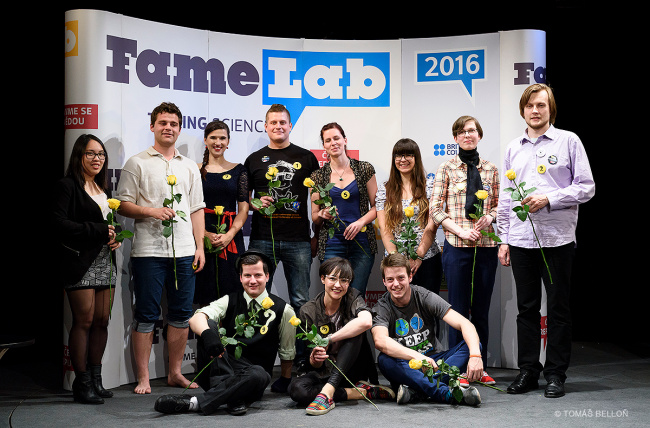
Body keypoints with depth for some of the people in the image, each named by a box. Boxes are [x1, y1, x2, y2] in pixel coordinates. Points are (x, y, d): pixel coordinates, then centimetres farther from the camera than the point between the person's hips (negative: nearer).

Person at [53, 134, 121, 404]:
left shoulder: (104, 188, 21)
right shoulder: (67, 186, -4)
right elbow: (59, 224, -15)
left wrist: (114, 238, 6)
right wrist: (99, 231, -16)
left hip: (105, 262, 7)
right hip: (80, 265, -7)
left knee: (102, 321, 6)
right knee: (84, 321, -7)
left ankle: (96, 379, 13)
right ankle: (82, 383, 1)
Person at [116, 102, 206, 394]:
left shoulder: (190, 167, 17)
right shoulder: (137, 163, 4)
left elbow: (197, 210, 16)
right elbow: (123, 205, 0)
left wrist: (200, 246, 8)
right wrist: (151, 211, -16)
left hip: (184, 250, 4)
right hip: (148, 250, -4)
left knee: (181, 313, 6)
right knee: (146, 315, -2)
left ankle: (175, 372, 17)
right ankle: (143, 378, 5)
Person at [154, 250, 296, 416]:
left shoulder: (282, 310, 2)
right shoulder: (230, 301, 6)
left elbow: (287, 352, 13)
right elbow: (196, 318, -14)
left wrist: (284, 382, 18)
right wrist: (207, 333, -36)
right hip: (221, 371, 2)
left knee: (259, 375, -39)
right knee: (208, 325, -22)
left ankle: (195, 402, -35)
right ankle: (231, 396, -34)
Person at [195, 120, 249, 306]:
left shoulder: (238, 170, 9)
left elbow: (243, 209, 5)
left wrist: (229, 235, -10)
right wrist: (206, 234, -11)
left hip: (232, 239, 1)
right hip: (202, 237, -1)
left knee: (230, 292, -2)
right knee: (205, 295, -1)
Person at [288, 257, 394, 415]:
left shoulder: (353, 298, -7)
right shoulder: (308, 311, -5)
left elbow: (366, 322, -33)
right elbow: (315, 366, -4)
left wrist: (328, 340, -29)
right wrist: (315, 359, -29)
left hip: (352, 371, -1)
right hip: (325, 373, 1)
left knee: (354, 329, -26)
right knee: (296, 389, -31)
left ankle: (328, 391, -35)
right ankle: (365, 391, -23)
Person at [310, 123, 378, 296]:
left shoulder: (364, 169, 6)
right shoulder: (318, 176, 8)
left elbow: (376, 206, 8)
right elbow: (314, 216, 12)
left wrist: (361, 222, -10)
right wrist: (322, 214, -10)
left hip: (361, 241, 0)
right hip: (331, 243, 0)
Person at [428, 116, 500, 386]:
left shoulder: (491, 170, 11)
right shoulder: (446, 169, 2)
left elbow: (498, 204, 15)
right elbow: (435, 209, -1)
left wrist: (489, 217, -7)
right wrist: (460, 230, -12)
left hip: (486, 246, 3)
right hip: (456, 246, -3)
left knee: (481, 308, 8)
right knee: (458, 308, 0)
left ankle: (480, 367, 17)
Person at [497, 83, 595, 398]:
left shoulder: (568, 141, 3)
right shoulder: (513, 149, 15)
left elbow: (586, 187, -1)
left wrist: (548, 199, -13)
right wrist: (503, 239, 11)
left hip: (557, 239, -3)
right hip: (521, 240, 4)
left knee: (558, 308, 2)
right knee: (526, 308, 8)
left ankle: (556, 374, 11)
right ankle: (528, 370, 16)